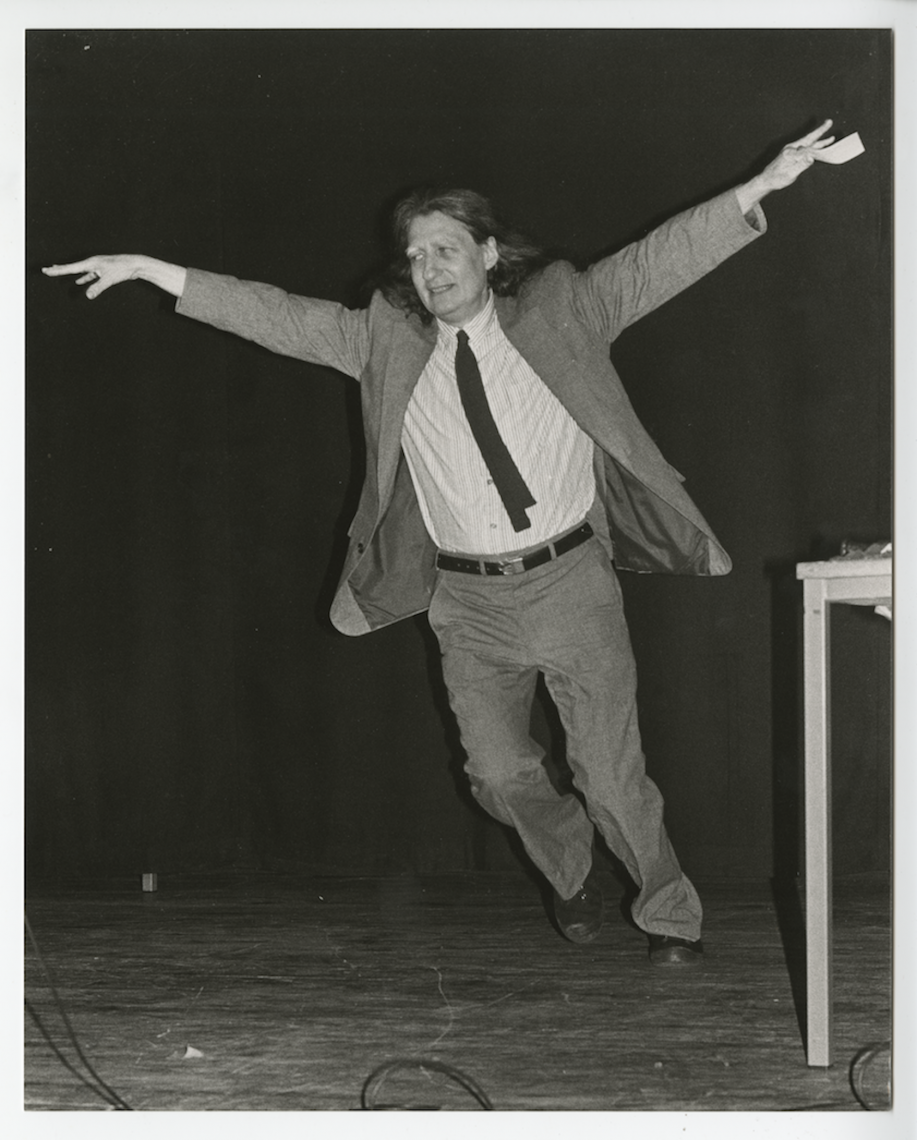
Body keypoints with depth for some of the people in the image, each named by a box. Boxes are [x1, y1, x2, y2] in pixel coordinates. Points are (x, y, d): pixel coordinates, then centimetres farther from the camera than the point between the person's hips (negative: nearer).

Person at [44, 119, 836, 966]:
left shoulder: (559, 310, -1)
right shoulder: (387, 339, 4)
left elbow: (658, 261, -8)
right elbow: (278, 316, 2)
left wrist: (761, 188, -20)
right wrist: (149, 271, -4)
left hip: (572, 582, -3)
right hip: (469, 601, 3)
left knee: (611, 770, -2)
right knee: (499, 773, 8)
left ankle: (670, 914, 21)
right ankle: (571, 874, 38)